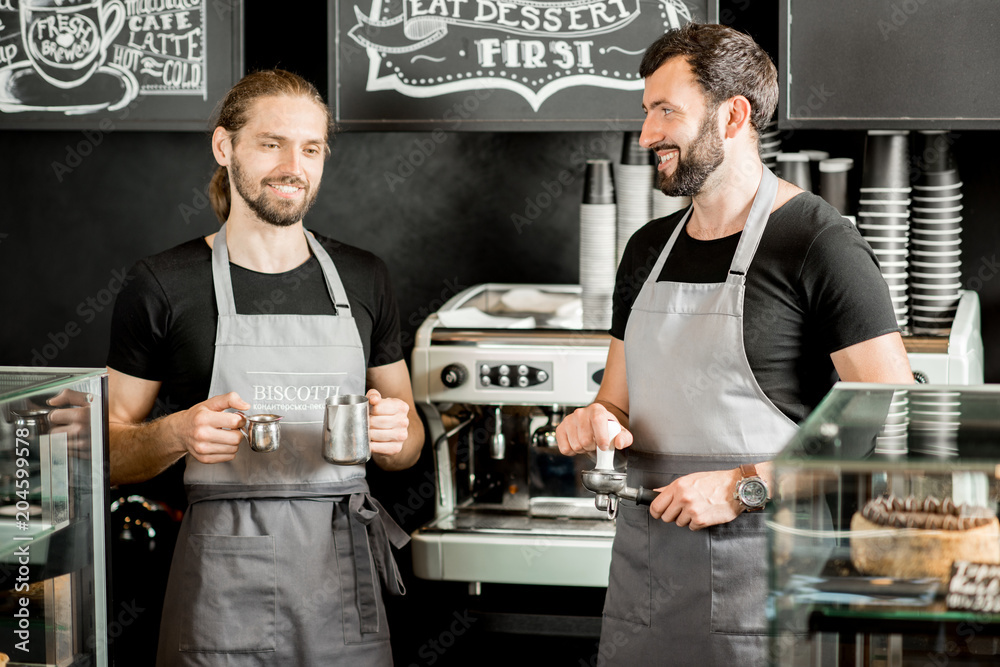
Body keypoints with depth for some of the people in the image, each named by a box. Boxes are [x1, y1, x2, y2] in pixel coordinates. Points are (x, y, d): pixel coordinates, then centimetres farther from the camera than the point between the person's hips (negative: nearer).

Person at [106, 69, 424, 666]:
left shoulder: (363, 279, 10)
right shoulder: (163, 286, -1)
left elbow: (408, 444, 16)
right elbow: (110, 452, 1)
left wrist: (394, 433, -7)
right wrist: (179, 432, -19)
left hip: (345, 574, 3)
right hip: (224, 587, -3)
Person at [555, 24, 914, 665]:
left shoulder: (820, 244, -10)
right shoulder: (649, 250, 13)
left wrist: (747, 486, -18)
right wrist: (595, 422, -4)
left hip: (765, 570, -6)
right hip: (643, 559, 6)